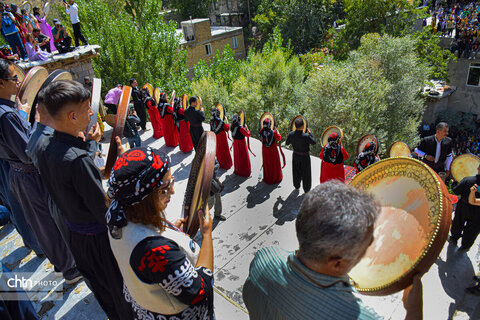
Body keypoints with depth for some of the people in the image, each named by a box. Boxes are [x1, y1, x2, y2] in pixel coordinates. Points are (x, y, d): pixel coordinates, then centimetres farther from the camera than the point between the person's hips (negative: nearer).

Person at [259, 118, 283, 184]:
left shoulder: (262, 131, -14)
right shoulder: (273, 132, -24)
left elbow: (261, 139, 2)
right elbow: (279, 139, -7)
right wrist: (277, 132, 4)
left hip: (265, 150, 4)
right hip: (273, 150, -4)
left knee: (266, 164, 19)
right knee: (274, 164, 14)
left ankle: (267, 178, 32)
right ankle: (275, 177, 27)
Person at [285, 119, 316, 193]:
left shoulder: (291, 134, -18)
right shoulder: (306, 136, -31)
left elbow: (287, 143, -1)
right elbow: (314, 142, -14)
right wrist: (310, 133, -5)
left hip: (295, 155, 4)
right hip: (305, 157, -4)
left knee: (296, 171, 24)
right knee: (305, 173, 16)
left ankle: (297, 185, 45)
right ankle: (306, 189, 32)